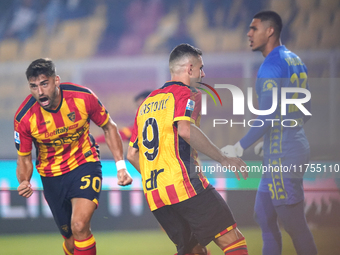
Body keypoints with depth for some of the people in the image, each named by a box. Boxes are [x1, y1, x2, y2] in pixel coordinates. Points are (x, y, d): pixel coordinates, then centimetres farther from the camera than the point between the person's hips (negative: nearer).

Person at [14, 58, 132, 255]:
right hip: (52, 177, 2)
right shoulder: (24, 118, -19)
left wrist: (121, 166, -7)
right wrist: (24, 182, -28)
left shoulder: (83, 97, -20)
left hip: (85, 166, -2)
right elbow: (24, 159, -6)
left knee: (79, 226, -24)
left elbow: (109, 127, -1)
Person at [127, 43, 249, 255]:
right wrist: (223, 159, -17)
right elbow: (185, 130, -21)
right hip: (185, 185, -8)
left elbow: (132, 154, 22)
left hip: (153, 195, 8)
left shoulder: (147, 103, 23)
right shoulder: (184, 93, -1)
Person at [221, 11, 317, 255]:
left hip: (282, 157, -10)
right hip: (297, 148, 10)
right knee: (264, 217, 16)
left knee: (295, 225, -2)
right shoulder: (296, 61, 12)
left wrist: (240, 147, -16)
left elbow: (268, 117, -23)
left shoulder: (271, 66, -16)